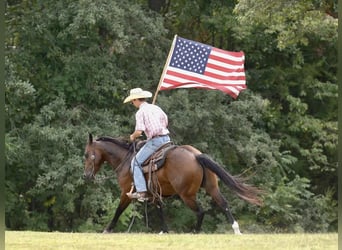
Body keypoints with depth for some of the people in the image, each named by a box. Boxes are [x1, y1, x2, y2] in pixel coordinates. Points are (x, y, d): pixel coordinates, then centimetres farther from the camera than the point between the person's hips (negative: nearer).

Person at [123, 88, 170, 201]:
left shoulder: (140, 112, -7)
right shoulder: (156, 108, 16)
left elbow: (139, 131, -17)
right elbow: (166, 122, 27)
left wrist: (132, 137, 3)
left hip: (155, 141, -7)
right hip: (166, 138, 8)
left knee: (136, 162, -2)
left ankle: (141, 192, -12)